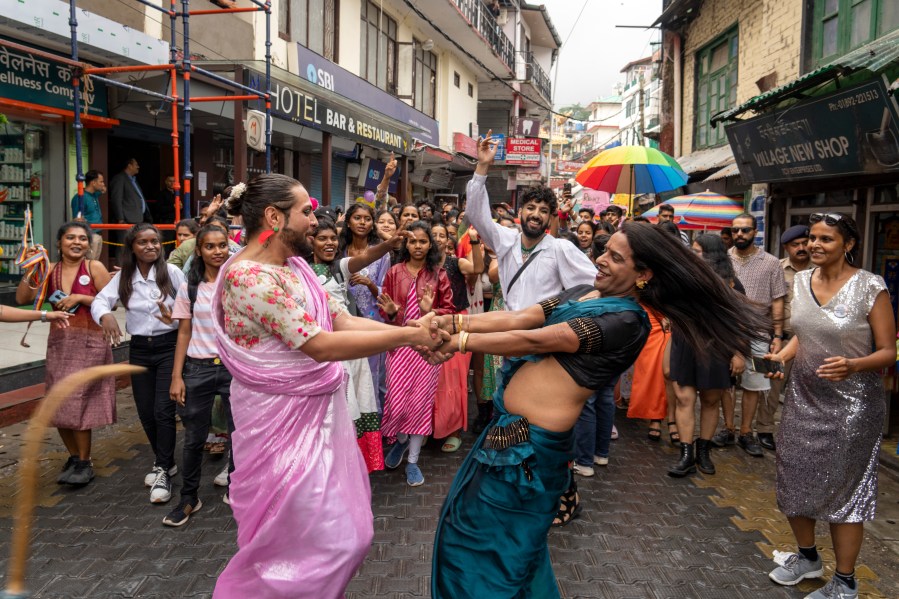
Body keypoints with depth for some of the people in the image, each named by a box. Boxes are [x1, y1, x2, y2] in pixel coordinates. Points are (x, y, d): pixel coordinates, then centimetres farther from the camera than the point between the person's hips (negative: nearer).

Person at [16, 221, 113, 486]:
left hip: (89, 343, -5)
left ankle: (84, 462, 10)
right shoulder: (50, 270, 6)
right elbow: (22, 299, -1)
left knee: (77, 403, -6)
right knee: (58, 405, 8)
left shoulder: (94, 267, -5)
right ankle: (74, 457, 26)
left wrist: (80, 298, -16)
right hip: (58, 342, 5)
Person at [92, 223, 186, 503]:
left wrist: (176, 317, -28)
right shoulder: (123, 277, 2)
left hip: (169, 346, -4)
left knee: (163, 410, -9)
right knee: (146, 412, 11)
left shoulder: (172, 272, -7)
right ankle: (165, 462, 32)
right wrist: (105, 315, -27)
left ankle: (163, 472, 5)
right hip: (139, 349, 4)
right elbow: (100, 300, -5)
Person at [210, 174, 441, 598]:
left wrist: (411, 332, -9)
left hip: (316, 409, 9)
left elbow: (341, 320, 3)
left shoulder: (293, 266, 7)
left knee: (342, 527, 19)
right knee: (315, 538, 3)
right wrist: (408, 336, -23)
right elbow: (319, 344, -27)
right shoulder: (249, 276, -23)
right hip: (283, 419, -9)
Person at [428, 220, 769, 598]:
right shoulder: (583, 293, 9)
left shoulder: (627, 321, -17)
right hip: (510, 427, 9)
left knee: (481, 537, 7)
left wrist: (460, 341, -17)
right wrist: (459, 322, -11)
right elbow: (518, 319, 2)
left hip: (531, 442, -9)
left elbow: (535, 340, -21)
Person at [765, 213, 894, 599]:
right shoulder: (801, 281, 3)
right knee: (794, 480, 12)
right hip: (802, 396, 6)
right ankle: (807, 557, 36)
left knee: (843, 489, 4)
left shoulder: (871, 288, -14)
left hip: (851, 404, -5)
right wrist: (783, 355, -3)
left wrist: (852, 366, -30)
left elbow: (887, 352, -11)